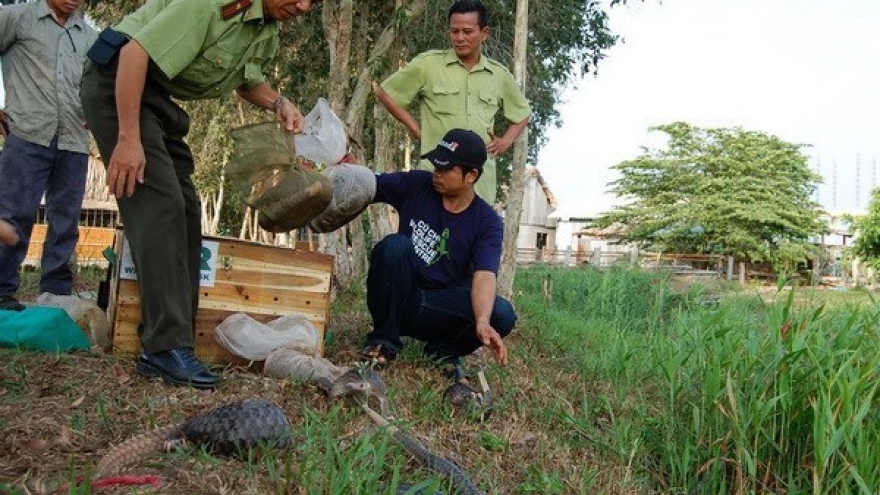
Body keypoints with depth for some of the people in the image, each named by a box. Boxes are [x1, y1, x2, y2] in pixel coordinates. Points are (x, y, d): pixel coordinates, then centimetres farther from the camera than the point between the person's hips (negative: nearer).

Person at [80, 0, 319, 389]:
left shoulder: (269, 32, 4)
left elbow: (248, 81, 20)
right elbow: (135, 52, -26)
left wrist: (278, 102, -3)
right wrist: (128, 139, -28)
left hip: (157, 96, 9)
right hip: (117, 82, -9)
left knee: (184, 211, 2)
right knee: (160, 204, -20)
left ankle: (165, 345, 6)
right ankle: (167, 347, -20)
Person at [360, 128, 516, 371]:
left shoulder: (487, 222, -9)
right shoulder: (416, 185, -3)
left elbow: (484, 277, -22)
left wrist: (482, 322, -41)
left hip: (439, 307, 0)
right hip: (396, 302, 0)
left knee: (502, 315, -26)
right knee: (395, 245, -29)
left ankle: (442, 351, 4)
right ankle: (384, 341, -12)